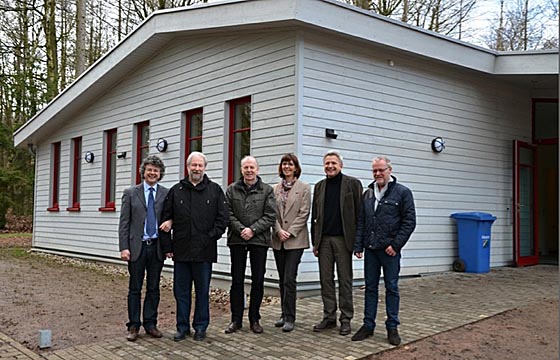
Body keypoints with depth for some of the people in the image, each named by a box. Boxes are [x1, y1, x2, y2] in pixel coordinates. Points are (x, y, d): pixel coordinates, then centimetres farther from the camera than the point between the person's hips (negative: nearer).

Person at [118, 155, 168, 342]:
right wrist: (124, 247, -6)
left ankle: (150, 324, 19)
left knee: (153, 288, 9)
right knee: (135, 288, 6)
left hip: (157, 247, 1)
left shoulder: (166, 194, 4)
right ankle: (134, 326, 15)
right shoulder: (130, 193, 3)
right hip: (137, 246, -1)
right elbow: (124, 222, 1)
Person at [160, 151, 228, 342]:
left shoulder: (215, 190, 4)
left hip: (204, 251, -1)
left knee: (202, 291, 8)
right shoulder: (176, 191, 7)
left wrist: (212, 237, -8)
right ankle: (182, 327, 20)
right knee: (181, 291, 8)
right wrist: (167, 246, 1)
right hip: (181, 251, 1)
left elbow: (222, 217, 2)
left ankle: (200, 327, 20)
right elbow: (166, 219, 6)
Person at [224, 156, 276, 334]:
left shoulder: (267, 190, 3)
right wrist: (241, 229, -13)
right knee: (237, 280, 5)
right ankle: (236, 319, 15)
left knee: (258, 281, 5)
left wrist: (253, 229, -13)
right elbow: (228, 214, 0)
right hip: (237, 240, 1)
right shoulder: (232, 189, 7)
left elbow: (270, 216, -4)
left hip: (259, 240, -1)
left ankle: (254, 319, 16)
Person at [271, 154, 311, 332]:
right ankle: (285, 314, 20)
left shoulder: (304, 188, 0)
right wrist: (279, 230, -9)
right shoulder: (275, 188, 11)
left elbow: (304, 214, -6)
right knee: (282, 279, 10)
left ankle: (289, 318, -3)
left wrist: (290, 232, -13)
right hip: (278, 240, 5)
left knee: (289, 279, -9)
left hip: (295, 240, -4)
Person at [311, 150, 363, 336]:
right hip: (324, 240, 4)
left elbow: (359, 213, -4)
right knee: (326, 279, 7)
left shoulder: (353, 183, 1)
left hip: (343, 239, -4)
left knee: (345, 280, 4)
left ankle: (346, 319, 12)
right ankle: (329, 317, 16)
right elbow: (314, 216, 14)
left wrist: (357, 241, -9)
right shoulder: (319, 186, 13)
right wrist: (314, 241, 8)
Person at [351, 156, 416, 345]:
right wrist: (358, 246, 5)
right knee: (370, 287, 10)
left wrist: (396, 244, -12)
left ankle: (392, 327, 14)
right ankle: (368, 325, 18)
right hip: (370, 249, 4)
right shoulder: (367, 194, 11)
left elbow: (409, 221, -6)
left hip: (390, 250, -4)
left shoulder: (402, 192, -3)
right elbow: (360, 222, 12)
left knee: (392, 288, 4)